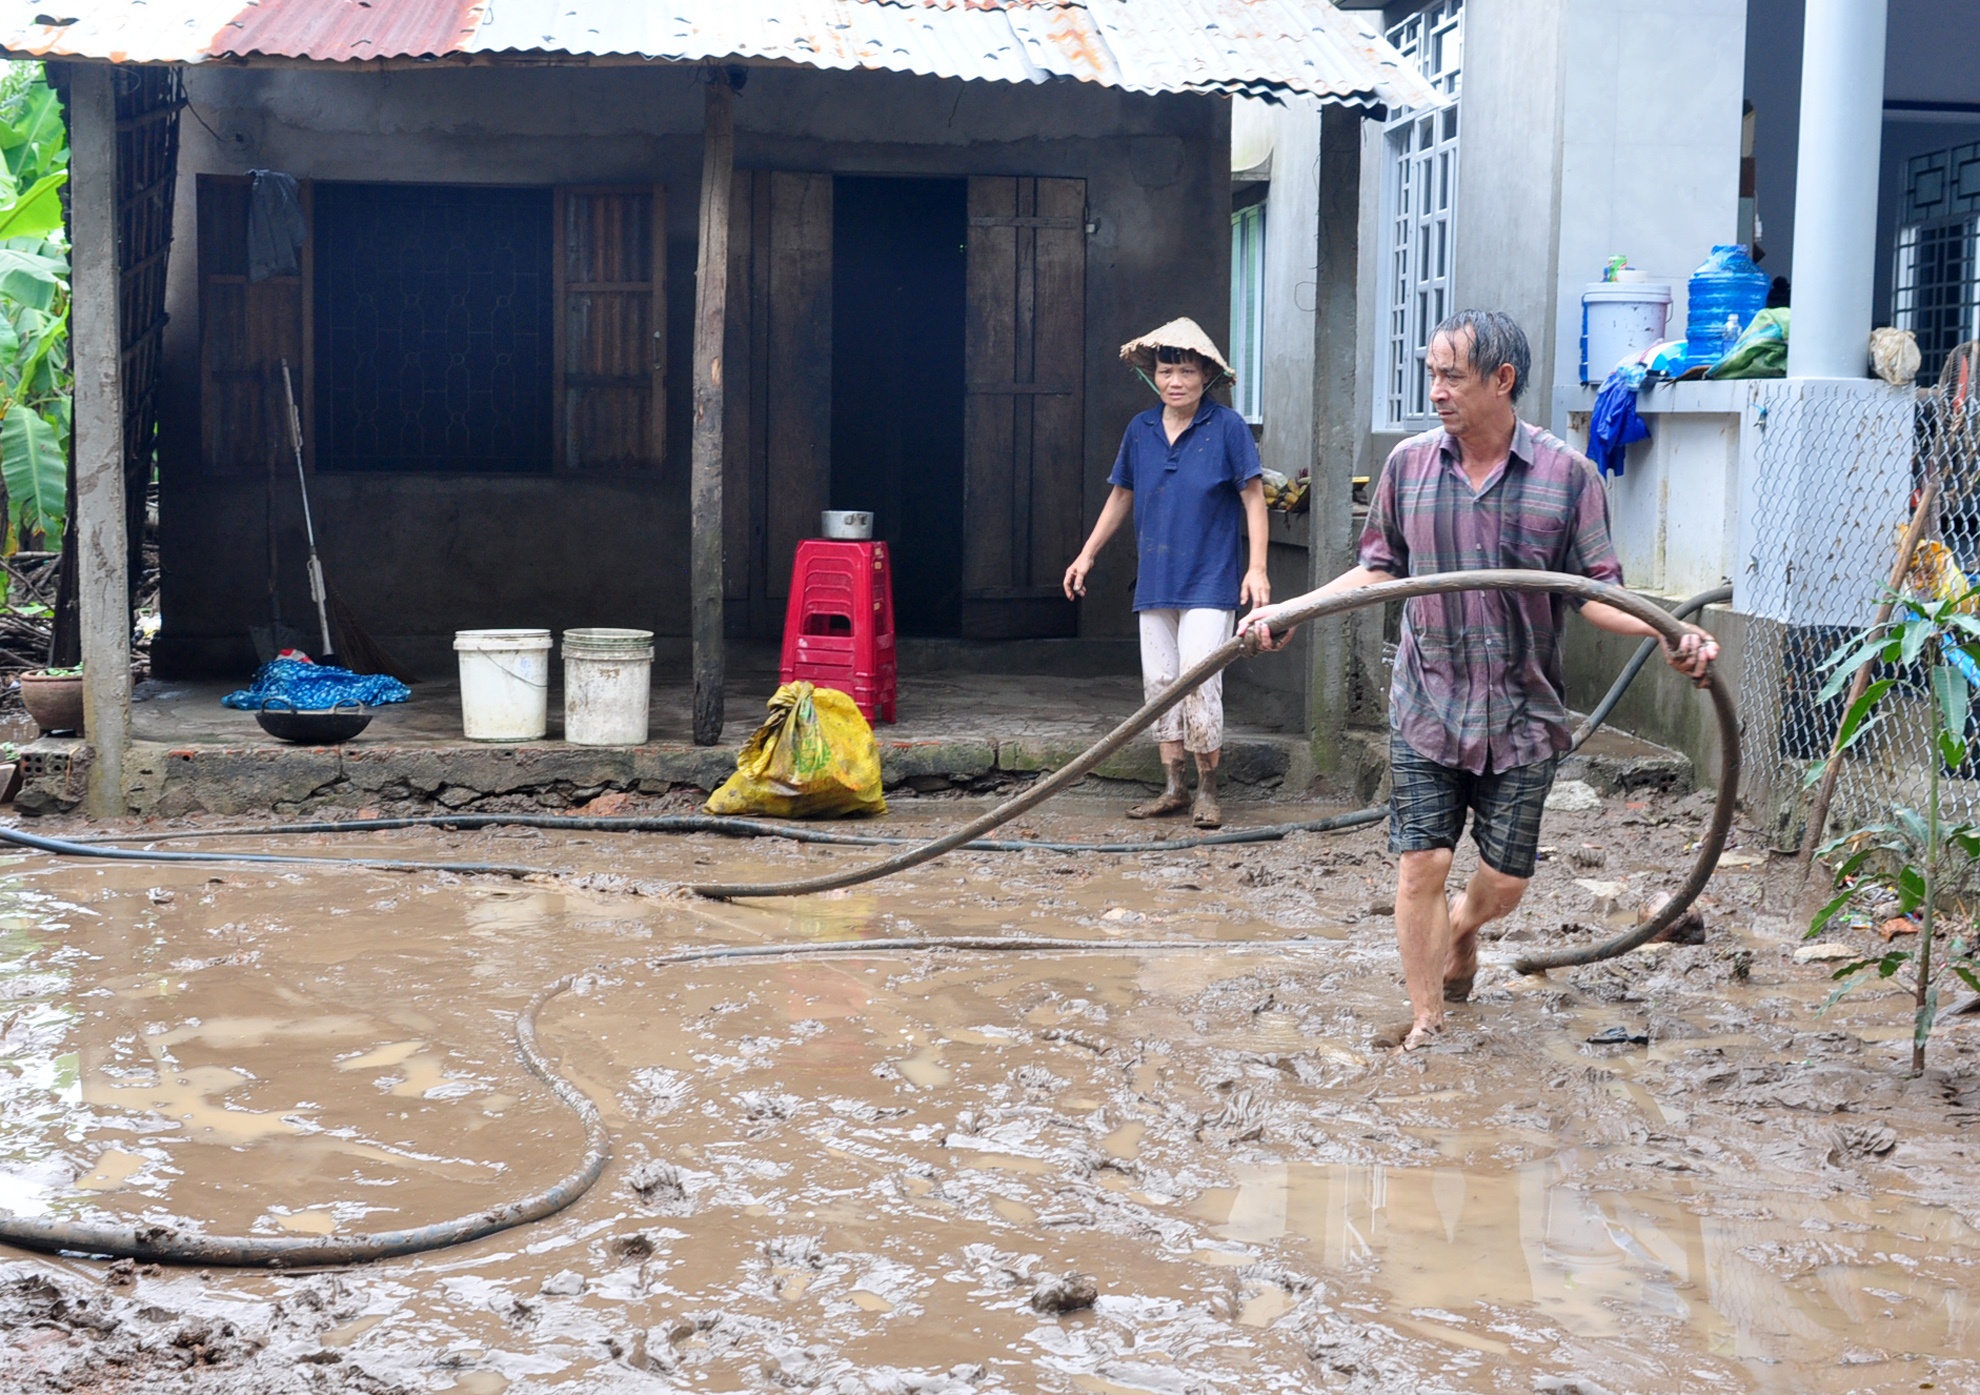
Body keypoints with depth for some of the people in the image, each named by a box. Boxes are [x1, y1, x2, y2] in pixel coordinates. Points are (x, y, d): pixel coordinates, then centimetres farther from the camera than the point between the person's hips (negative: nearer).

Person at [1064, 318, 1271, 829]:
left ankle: (1207, 791, 3)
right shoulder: (1141, 430, 7)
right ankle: (1174, 789, 16)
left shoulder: (1227, 427, -6)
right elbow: (1121, 496, 18)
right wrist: (1087, 555, 19)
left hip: (1210, 581, -5)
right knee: (1159, 682, 7)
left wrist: (1257, 568, -11)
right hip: (1155, 580, 5)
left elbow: (1253, 497, -4)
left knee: (1199, 681, -11)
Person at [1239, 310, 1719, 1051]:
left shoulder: (1567, 475, -5)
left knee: (1504, 882, 5)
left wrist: (1669, 634, -19)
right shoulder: (1409, 464, 2)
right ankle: (1426, 1020, 14)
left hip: (1522, 714, -1)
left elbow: (1596, 591, -3)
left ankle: (1459, 935, 42)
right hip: (1426, 706, 1)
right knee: (1421, 863, -4)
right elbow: (1380, 568, 12)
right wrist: (1289, 611, 3)